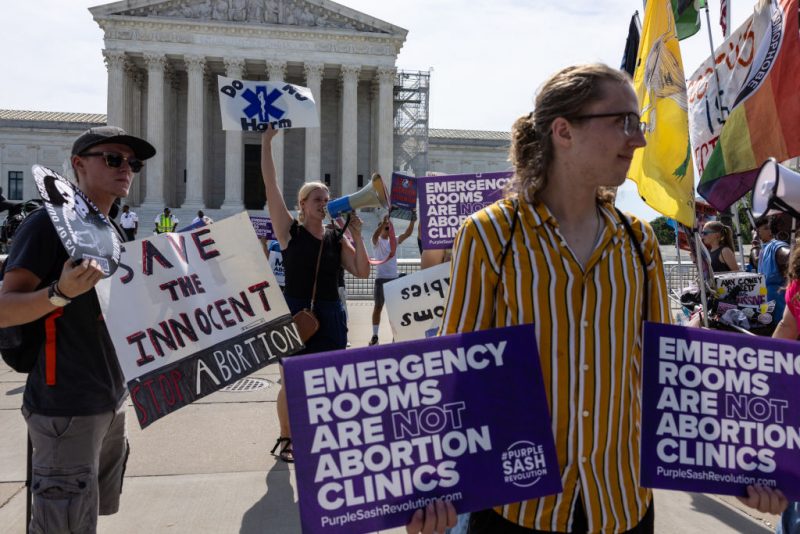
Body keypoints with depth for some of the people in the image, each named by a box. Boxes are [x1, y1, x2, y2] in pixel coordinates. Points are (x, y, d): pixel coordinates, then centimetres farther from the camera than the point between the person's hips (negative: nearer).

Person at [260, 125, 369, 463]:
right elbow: (270, 186, -10)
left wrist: (356, 235, -9)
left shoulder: (336, 239, 5)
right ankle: (286, 438, 23)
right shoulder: (290, 231, -4)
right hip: (295, 313, -3)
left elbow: (362, 272, 0)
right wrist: (266, 142, -12)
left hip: (330, 315, 4)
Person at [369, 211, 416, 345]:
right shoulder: (377, 242, -1)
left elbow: (407, 234, -2)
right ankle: (375, 335, 6)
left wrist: (412, 221, -17)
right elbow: (375, 235, -24)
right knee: (378, 307, 1)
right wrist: (384, 222, -39)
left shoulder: (394, 241, 11)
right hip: (381, 279, -4)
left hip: (394, 278, 4)